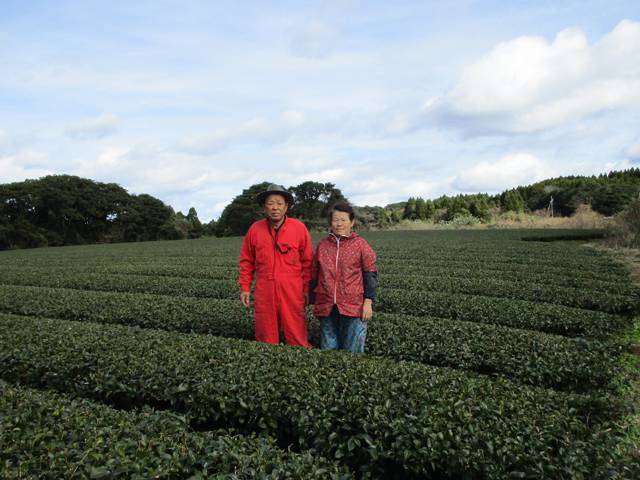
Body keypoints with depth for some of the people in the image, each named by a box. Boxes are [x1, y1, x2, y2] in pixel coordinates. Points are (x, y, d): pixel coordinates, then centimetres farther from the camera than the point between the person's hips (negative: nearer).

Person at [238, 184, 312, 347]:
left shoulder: (299, 228, -1)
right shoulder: (255, 229, 4)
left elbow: (307, 262, 4)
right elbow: (246, 261, 12)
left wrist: (306, 289, 3)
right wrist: (244, 288, 8)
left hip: (292, 293, -2)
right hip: (264, 294, 2)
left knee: (297, 340, 1)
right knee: (266, 340, 11)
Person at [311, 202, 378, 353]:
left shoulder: (360, 244, -1)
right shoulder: (322, 244, 9)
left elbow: (370, 274, 0)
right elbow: (314, 274, 16)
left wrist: (368, 302, -7)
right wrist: (314, 301, 16)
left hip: (353, 308, -3)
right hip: (327, 308, 4)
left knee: (352, 352, 3)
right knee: (327, 350, 12)